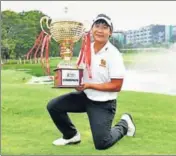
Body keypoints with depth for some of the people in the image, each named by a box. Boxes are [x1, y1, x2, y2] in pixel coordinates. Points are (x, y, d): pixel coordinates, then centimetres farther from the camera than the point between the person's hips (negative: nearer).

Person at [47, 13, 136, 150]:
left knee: (101, 144, -7)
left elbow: (117, 86, -19)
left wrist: (89, 85, -24)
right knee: (53, 106, -4)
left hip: (104, 104, -6)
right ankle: (71, 135, 18)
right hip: (85, 96, 6)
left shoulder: (113, 54, -19)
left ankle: (124, 124, 23)